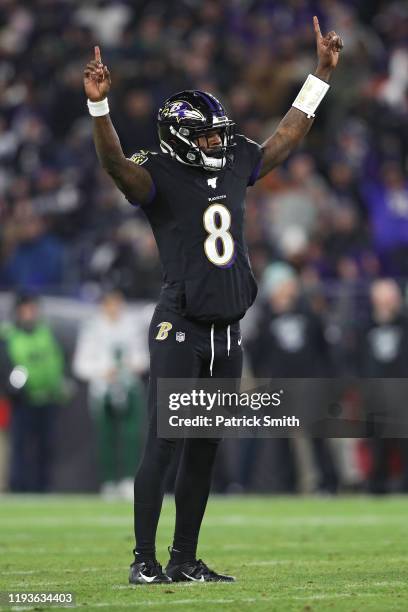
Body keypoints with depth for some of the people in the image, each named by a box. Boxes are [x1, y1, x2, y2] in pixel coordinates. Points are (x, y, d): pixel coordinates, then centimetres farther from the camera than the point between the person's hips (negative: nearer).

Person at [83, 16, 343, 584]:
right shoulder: (161, 176, -6)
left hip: (227, 333, 7)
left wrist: (322, 73, 27)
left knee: (204, 450, 9)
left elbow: (287, 136, 24)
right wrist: (99, 105, -41)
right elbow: (115, 163, -25)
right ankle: (145, 559, -4)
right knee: (163, 446, -8)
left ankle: (185, 559, 15)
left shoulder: (234, 166, 13)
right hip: (179, 329, -6)